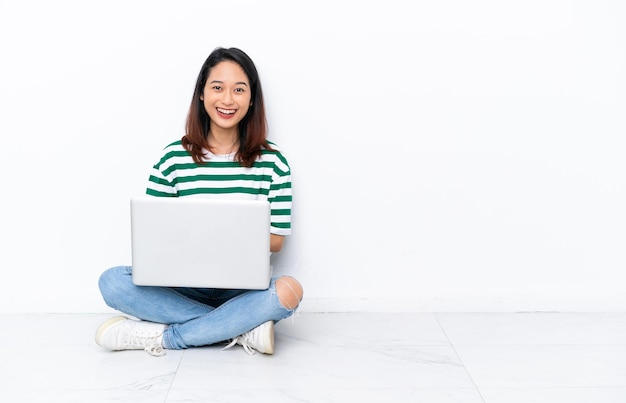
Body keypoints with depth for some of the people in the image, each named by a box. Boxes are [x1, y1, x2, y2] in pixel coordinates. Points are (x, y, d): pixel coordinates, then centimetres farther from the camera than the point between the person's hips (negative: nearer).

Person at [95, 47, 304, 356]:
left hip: (243, 289, -1)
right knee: (112, 282, -24)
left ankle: (162, 336, -21)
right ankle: (243, 329, -23)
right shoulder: (173, 158, 0)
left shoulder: (272, 161, -1)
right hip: (183, 286, 1)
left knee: (288, 290, -32)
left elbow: (276, 240, 0)